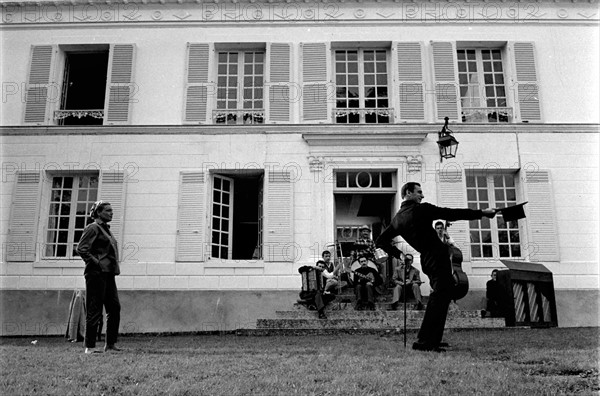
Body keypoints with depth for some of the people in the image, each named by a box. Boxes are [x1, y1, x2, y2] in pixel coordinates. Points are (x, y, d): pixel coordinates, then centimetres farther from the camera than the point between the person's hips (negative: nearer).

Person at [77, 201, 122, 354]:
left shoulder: (106, 229, 19)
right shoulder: (93, 228, -7)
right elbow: (81, 248, -15)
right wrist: (96, 263, -16)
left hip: (108, 273, 9)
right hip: (97, 273, -9)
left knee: (115, 308, 6)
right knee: (94, 310, -3)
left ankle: (110, 345, 12)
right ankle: (89, 346, 5)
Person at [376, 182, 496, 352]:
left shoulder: (397, 218, 11)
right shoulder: (421, 209, -9)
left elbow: (381, 241, 13)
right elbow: (452, 214, -8)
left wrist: (398, 254, 17)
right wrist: (482, 213, -2)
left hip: (426, 260, 8)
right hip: (438, 257, -8)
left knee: (437, 298, 18)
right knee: (439, 299, -7)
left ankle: (432, 340, 20)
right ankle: (424, 342, -10)